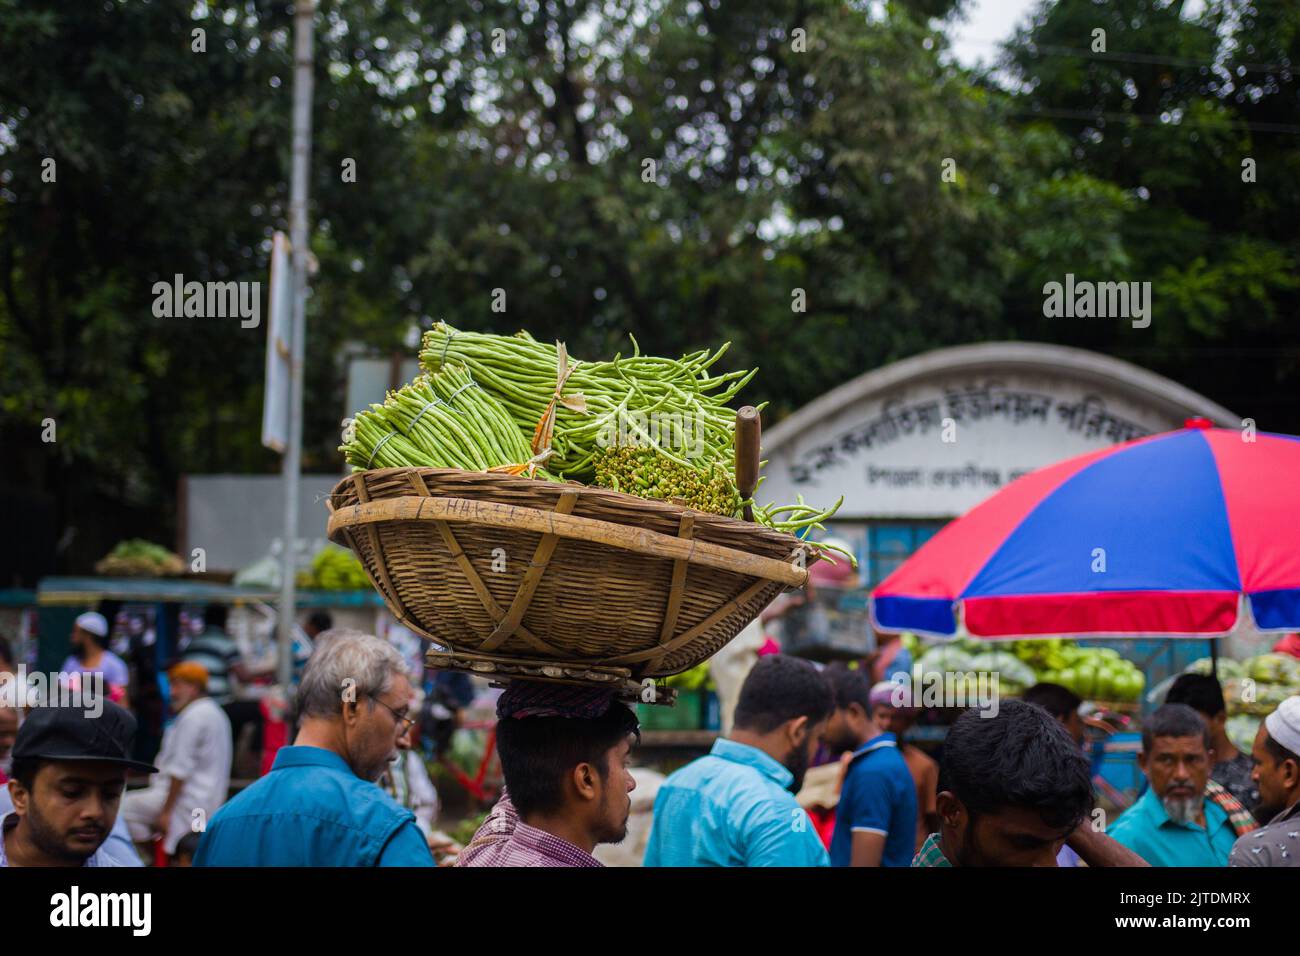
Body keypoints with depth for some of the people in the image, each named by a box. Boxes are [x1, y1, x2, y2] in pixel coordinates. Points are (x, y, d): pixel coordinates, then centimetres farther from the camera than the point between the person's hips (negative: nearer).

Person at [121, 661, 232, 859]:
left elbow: (180, 770, -20)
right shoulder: (214, 713, 17)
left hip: (187, 801, -11)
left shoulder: (193, 717, -15)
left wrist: (166, 811, -19)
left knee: (123, 807, -12)